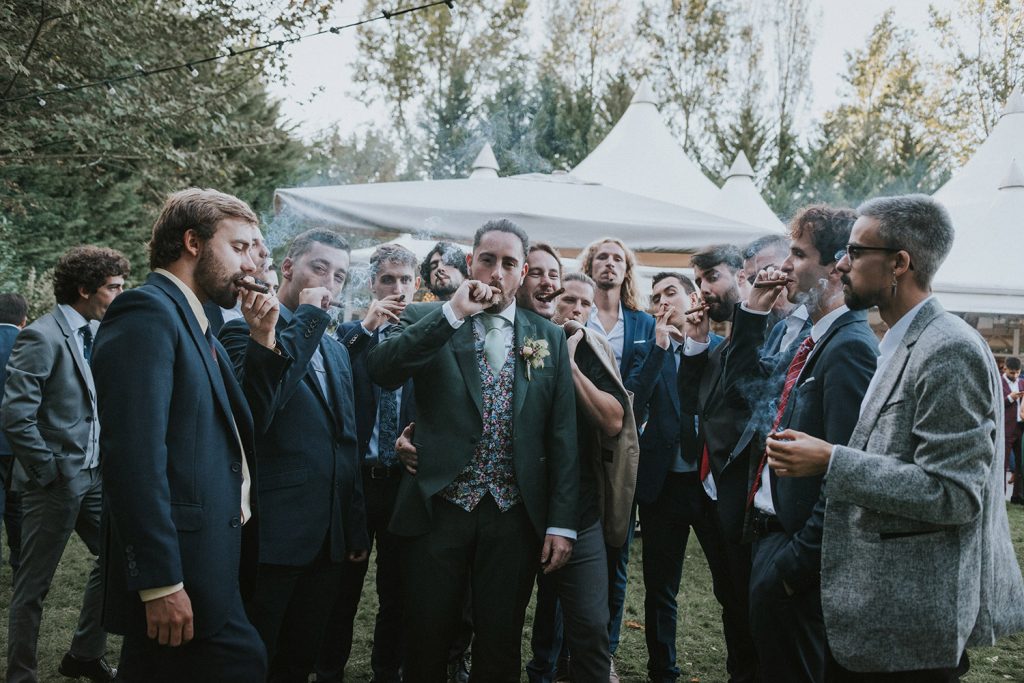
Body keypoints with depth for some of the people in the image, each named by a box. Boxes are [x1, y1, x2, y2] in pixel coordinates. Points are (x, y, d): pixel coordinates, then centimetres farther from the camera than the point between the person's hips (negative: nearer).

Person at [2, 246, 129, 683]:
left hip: (94, 475, 8)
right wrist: (48, 472, -15)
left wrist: (105, 460, 8)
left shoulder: (96, 335, 9)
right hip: (57, 481, -8)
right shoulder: (42, 337, -15)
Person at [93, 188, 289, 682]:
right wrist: (160, 582, -24)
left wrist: (263, 340, 8)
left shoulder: (192, 323, 16)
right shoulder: (146, 313, -13)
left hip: (207, 558, 10)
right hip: (176, 570, -10)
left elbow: (238, 426, 18)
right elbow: (135, 456, -22)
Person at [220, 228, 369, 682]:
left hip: (329, 541, 7)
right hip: (271, 537, -7)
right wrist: (307, 317, -17)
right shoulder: (246, 330, -5)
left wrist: (357, 529, 18)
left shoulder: (336, 351, 18)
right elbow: (257, 392, -27)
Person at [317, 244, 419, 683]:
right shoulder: (351, 333, 4)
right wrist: (366, 327, -15)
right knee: (343, 587, 8)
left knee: (396, 590, 13)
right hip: (355, 478, 0)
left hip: (405, 479, 1)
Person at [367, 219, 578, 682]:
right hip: (438, 507, -1)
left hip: (514, 516, 2)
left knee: (500, 645, 10)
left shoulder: (548, 337, 8)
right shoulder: (427, 321, 3)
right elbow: (380, 371, -16)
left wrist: (562, 521, 0)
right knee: (425, 641, 8)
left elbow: (562, 433, 5)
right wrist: (453, 312, -18)